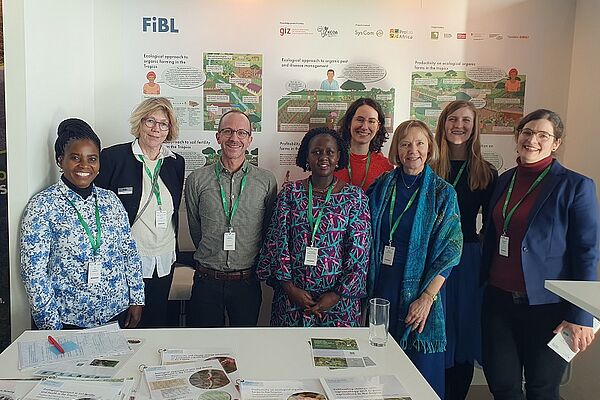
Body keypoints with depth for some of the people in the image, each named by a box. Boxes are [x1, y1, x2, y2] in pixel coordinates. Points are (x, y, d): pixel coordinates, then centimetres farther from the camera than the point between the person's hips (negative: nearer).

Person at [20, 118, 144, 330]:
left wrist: (136, 300, 5)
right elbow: (33, 272, -11)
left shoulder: (111, 200, 3)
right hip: (69, 321, -4)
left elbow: (130, 252, 7)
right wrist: (52, 326, -11)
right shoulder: (42, 206, -10)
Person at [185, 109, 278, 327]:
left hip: (247, 282, 0)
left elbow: (269, 231, 8)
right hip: (207, 282, 0)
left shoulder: (267, 181, -1)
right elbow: (195, 229, 9)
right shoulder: (197, 180, -1)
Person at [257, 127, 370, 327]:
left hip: (338, 299, -1)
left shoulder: (355, 197, -1)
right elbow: (277, 241, -1)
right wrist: (290, 288, -9)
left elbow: (359, 252, -4)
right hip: (291, 297, 1)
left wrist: (337, 295, -9)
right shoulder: (290, 193, 2)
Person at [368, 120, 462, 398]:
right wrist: (366, 287, 1)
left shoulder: (443, 193, -4)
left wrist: (427, 298, -15)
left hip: (418, 287, -2)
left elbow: (450, 249, -8)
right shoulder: (382, 186, 4)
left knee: (420, 364, 6)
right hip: (380, 284, 3)